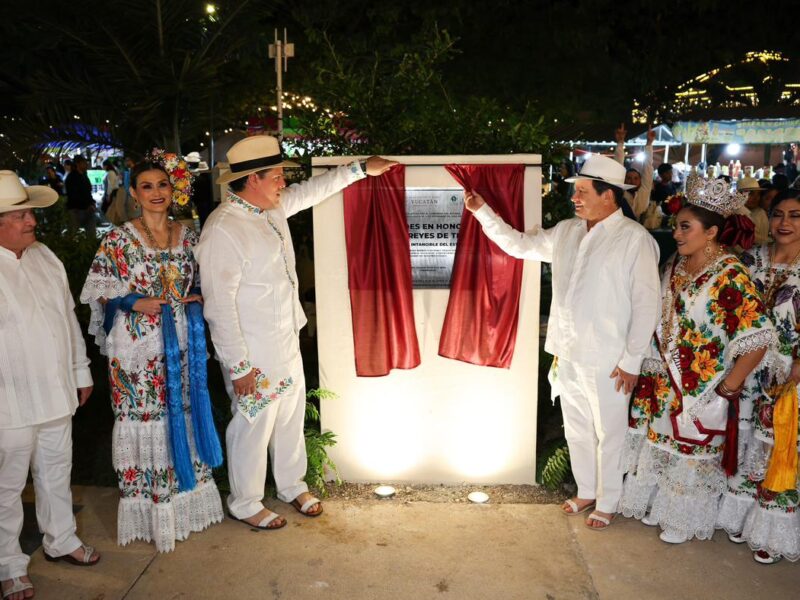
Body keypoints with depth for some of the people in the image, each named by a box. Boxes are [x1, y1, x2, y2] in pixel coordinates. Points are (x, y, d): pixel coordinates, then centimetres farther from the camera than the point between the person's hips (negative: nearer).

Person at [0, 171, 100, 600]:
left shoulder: (44, 257, 5)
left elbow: (69, 318, 13)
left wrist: (81, 372, 16)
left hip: (57, 394, 6)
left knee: (57, 474, 21)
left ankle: (61, 541, 41)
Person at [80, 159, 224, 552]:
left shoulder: (187, 237, 7)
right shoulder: (118, 239, -5)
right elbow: (99, 291, -4)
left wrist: (197, 298, -3)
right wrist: (135, 302, -18)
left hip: (182, 343, 4)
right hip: (138, 346, -4)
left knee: (185, 414, 13)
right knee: (144, 420, 2)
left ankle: (186, 499, 30)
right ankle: (149, 511, 18)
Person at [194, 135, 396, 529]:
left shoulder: (274, 208, 3)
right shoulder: (222, 230, -23)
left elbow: (312, 190, 21)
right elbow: (219, 305, -23)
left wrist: (361, 168, 22)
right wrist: (238, 366, -21)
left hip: (287, 341, 9)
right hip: (253, 353, -8)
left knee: (292, 416, 21)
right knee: (254, 425, 8)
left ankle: (292, 485, 43)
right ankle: (245, 504, 30)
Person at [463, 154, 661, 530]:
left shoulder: (635, 239, -13)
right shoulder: (565, 231, 6)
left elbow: (646, 304, -13)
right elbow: (519, 245, 17)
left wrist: (631, 360, -13)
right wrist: (483, 212, 9)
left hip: (607, 361, -6)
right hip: (567, 354, 6)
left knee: (608, 435, 11)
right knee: (576, 429, 20)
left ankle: (607, 503, 31)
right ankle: (586, 491, 40)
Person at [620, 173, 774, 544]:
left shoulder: (730, 276, -20)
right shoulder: (675, 264, 1)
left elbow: (758, 339, -21)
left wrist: (728, 387, -16)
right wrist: (648, 368, 6)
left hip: (700, 391, -6)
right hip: (660, 383, 6)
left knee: (692, 453, 10)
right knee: (659, 442, 18)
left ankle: (683, 520, 32)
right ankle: (657, 505, 40)